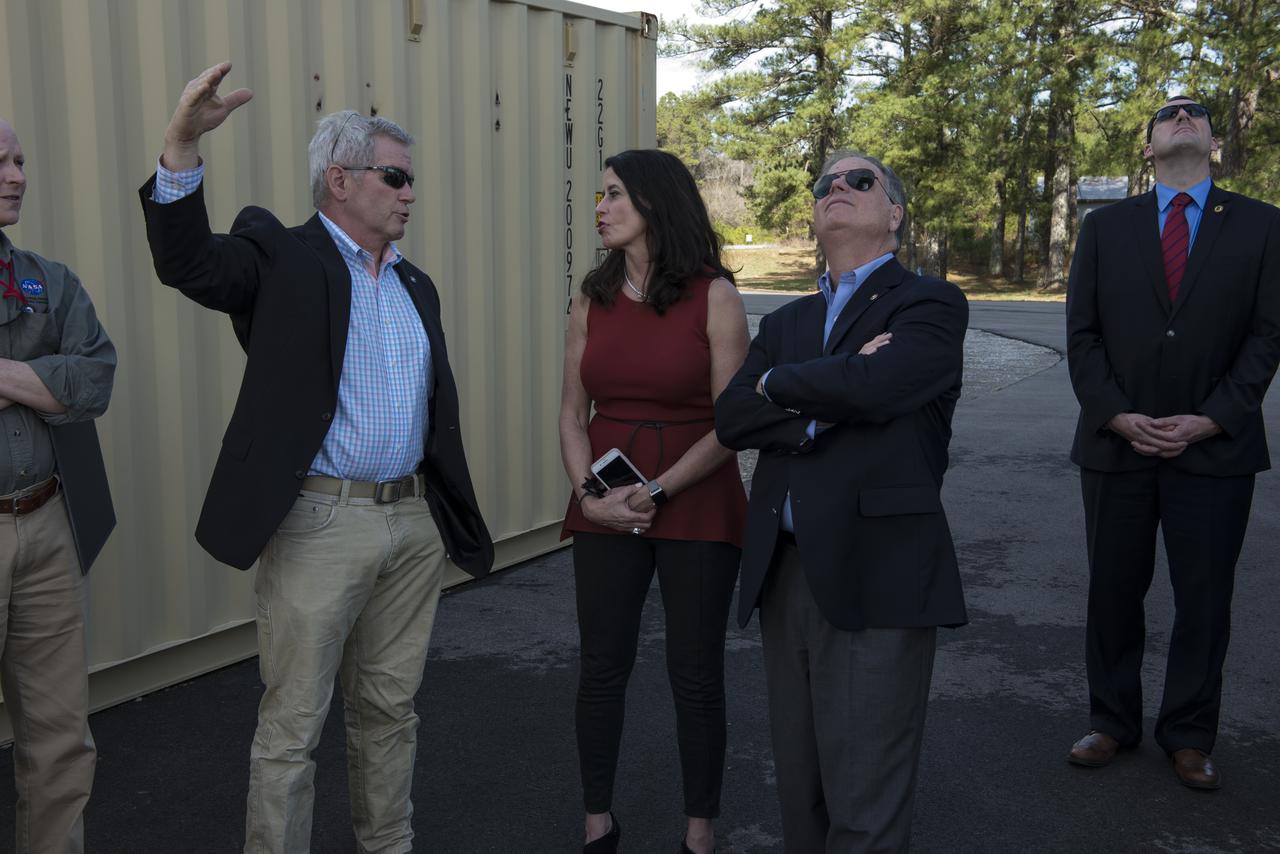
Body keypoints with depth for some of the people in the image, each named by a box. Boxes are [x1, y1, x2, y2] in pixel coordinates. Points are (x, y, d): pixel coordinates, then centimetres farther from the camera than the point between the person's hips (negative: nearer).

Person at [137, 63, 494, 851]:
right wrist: (183, 144, -35)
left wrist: (455, 518, 16)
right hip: (319, 523, -6)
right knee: (292, 726, 3)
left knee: (391, 709, 17)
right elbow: (187, 262, -21)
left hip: (416, 521, 6)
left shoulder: (416, 285, 15)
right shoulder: (281, 256, -3)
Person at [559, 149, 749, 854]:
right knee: (601, 667, 7)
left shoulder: (713, 297, -6)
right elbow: (573, 413, 7)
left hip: (697, 506, -3)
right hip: (605, 510, 3)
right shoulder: (592, 298, 6)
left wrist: (657, 491, -15)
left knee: (695, 674, 4)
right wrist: (588, 495, -8)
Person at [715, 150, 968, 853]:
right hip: (784, 575, 6)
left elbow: (872, 385, -21)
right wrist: (824, 405, -14)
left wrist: (778, 385, -3)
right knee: (799, 794, 16)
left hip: (876, 580, -6)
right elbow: (731, 418, 2)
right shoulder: (786, 322, 18)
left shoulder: (929, 304, 0)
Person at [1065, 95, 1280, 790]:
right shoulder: (1105, 226, 7)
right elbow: (1082, 334, 2)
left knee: (1204, 599, 7)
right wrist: (1117, 416, -9)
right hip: (1116, 442, 1)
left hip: (1215, 448, 0)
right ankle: (1111, 721, 25)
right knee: (1113, 592, 9)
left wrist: (1209, 420, -11)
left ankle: (1189, 734, 23)